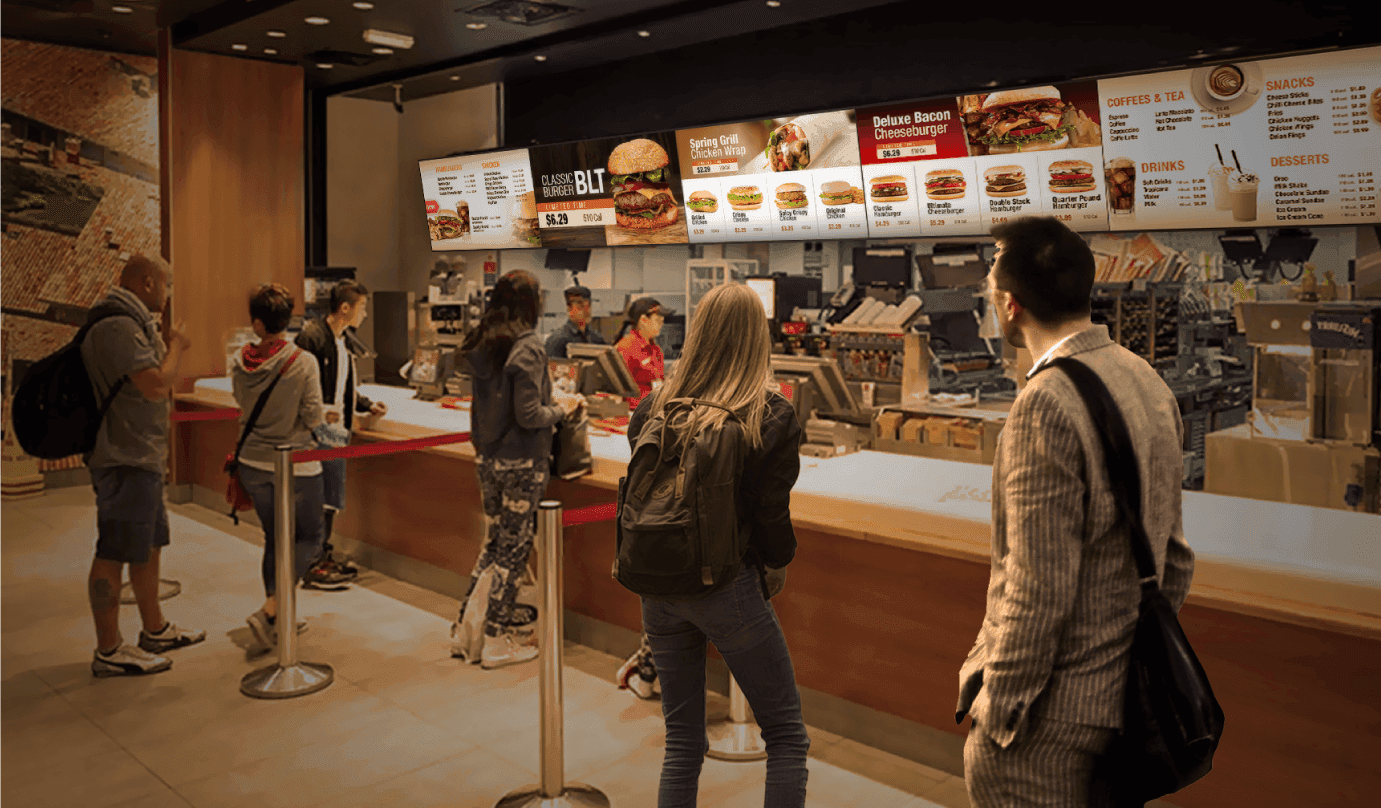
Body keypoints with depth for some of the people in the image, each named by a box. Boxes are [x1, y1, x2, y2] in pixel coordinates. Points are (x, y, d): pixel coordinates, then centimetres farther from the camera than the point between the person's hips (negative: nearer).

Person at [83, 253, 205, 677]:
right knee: (114, 553, -3)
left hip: (140, 455, 11)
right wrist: (177, 345, -10)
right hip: (124, 458, -11)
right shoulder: (119, 327, -19)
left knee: (150, 545, 19)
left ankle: (155, 630, 32)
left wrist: (162, 340, 17)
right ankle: (109, 652, 5)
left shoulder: (131, 323, 17)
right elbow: (156, 385, -25)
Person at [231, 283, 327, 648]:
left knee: (274, 540, 17)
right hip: (296, 466, -5)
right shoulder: (304, 362, -18)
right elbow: (314, 419, -14)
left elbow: (244, 409, 9)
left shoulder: (241, 364, -4)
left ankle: (279, 619, 26)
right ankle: (271, 609, -4)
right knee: (308, 539, 12)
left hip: (254, 464, 5)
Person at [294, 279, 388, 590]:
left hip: (338, 429, 9)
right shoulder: (312, 337, -14)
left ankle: (325, 556, 26)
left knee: (332, 498, 14)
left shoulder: (347, 342, 14)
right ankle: (311, 567, 3)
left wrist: (368, 405, 10)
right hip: (317, 432, -9)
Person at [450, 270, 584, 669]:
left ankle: (466, 630, 23)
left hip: (486, 457, 7)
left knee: (494, 541, 18)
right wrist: (561, 409, -2)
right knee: (513, 548, 4)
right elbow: (528, 416, -21)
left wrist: (550, 395, 14)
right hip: (521, 463, -7)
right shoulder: (528, 348, -17)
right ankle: (496, 642, 14)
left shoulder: (480, 344, 7)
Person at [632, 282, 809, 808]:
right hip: (728, 587, -4)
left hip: (659, 590, 5)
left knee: (682, 741, 19)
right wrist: (777, 559, 11)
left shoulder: (653, 410, -1)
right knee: (786, 735, 13)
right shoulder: (773, 418, -11)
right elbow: (771, 517, -10)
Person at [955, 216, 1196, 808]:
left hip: (1057, 710, -9)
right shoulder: (1148, 382, 4)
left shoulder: (1046, 405, -24)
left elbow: (1039, 590, -24)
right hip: (1130, 690, 9)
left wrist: (999, 710, -13)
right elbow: (1174, 554, 11)